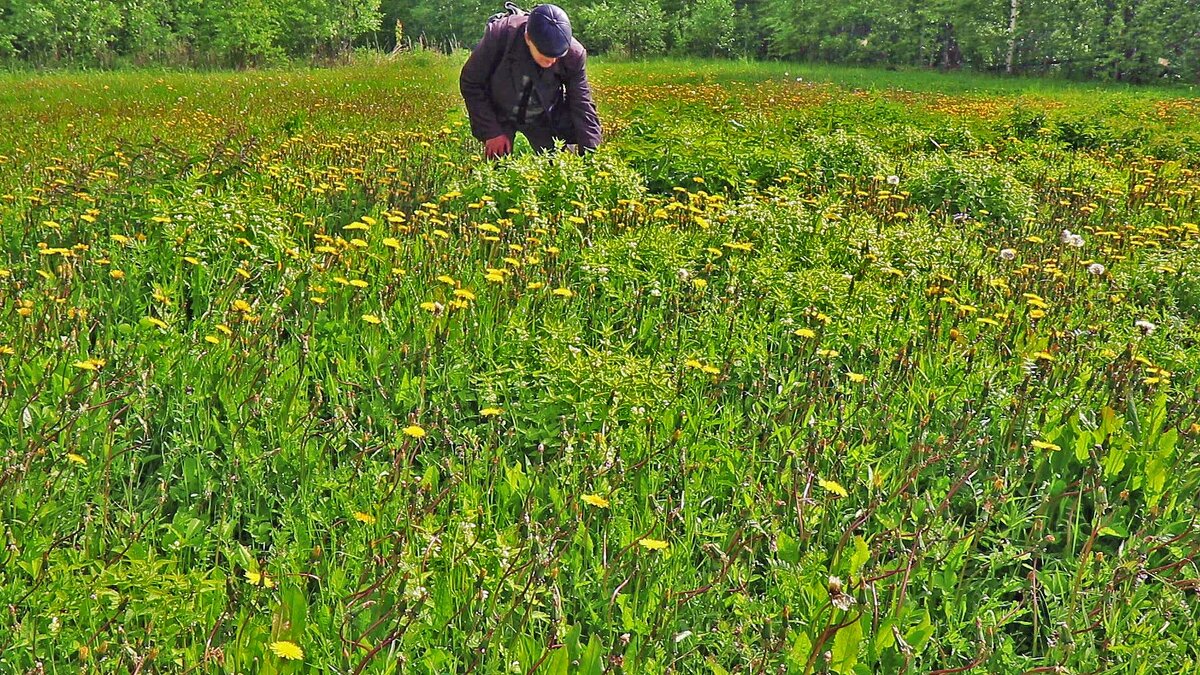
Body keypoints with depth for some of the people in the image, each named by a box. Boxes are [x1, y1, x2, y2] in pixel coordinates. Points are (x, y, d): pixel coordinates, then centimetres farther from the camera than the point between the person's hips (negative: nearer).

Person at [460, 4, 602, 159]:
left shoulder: (574, 54, -26)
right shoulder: (499, 36, -31)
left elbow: (582, 105, -16)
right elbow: (470, 83, -18)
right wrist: (491, 132, -19)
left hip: (546, 118, 2)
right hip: (498, 115, -1)